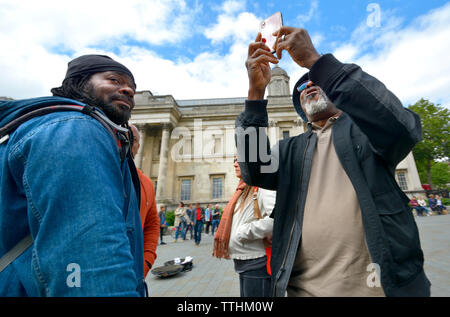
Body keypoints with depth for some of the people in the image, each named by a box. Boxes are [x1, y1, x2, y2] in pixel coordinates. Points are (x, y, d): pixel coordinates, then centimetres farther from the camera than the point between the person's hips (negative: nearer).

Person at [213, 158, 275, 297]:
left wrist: (241, 233, -21)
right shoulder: (244, 189, 11)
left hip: (257, 263, -8)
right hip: (243, 262, 8)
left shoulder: (263, 187, -16)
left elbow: (277, 218, -32)